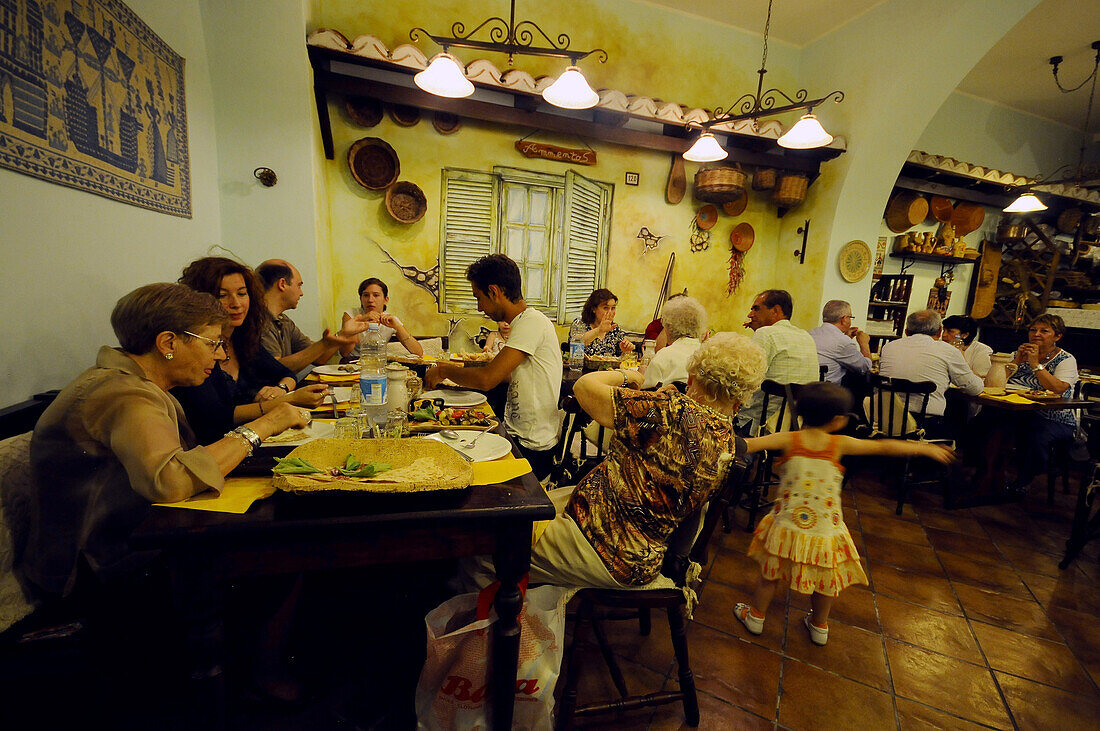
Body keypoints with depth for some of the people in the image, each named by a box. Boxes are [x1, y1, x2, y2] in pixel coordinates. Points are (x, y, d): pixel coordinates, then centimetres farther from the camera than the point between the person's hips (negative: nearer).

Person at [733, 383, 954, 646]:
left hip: (788, 528, 0)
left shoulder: (788, 440, -14)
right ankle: (819, 626, 45)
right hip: (825, 533, 1)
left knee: (770, 573, 19)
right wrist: (925, 448, 10)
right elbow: (883, 447, -3)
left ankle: (755, 617, 37)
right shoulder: (838, 444, -13)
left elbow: (749, 444, -22)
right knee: (825, 582, 25)